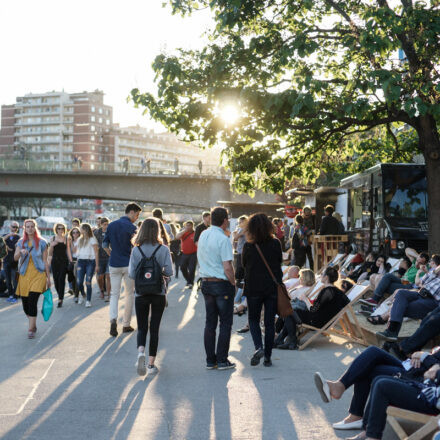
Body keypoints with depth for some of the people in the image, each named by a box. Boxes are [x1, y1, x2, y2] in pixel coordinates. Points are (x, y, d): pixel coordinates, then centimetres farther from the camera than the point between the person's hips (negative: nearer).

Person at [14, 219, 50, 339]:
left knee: (32, 301, -15)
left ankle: (31, 329, -11)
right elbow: (15, 258, -1)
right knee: (25, 303, 5)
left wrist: (48, 277, 3)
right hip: (24, 274, 3)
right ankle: (33, 325, 26)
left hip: (38, 274, -3)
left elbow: (45, 261, 4)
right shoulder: (21, 242, 9)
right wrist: (20, 252, -23)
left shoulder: (42, 242, 2)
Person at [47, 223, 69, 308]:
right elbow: (49, 252, 9)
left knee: (61, 279, -10)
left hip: (64, 261, -3)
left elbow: (68, 250, 6)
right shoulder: (53, 238, 8)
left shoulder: (66, 239, 3)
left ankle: (60, 299, -9)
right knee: (55, 279, 4)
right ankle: (60, 295, 25)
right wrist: (51, 245, -11)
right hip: (55, 261, 3)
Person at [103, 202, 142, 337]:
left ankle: (113, 319, -16)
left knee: (114, 294, 9)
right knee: (129, 294, 10)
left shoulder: (111, 225, 6)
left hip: (114, 265, 4)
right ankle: (126, 325, 14)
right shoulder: (131, 227, -10)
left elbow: (105, 245, 7)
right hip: (128, 265, -4)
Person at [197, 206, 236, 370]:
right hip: (222, 284, -7)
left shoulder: (203, 236, 7)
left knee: (210, 323, 11)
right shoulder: (223, 239, -16)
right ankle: (222, 360, 3)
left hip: (206, 282, 7)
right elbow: (227, 267, -18)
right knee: (225, 323, 2)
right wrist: (233, 283, -6)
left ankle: (210, 360, 14)